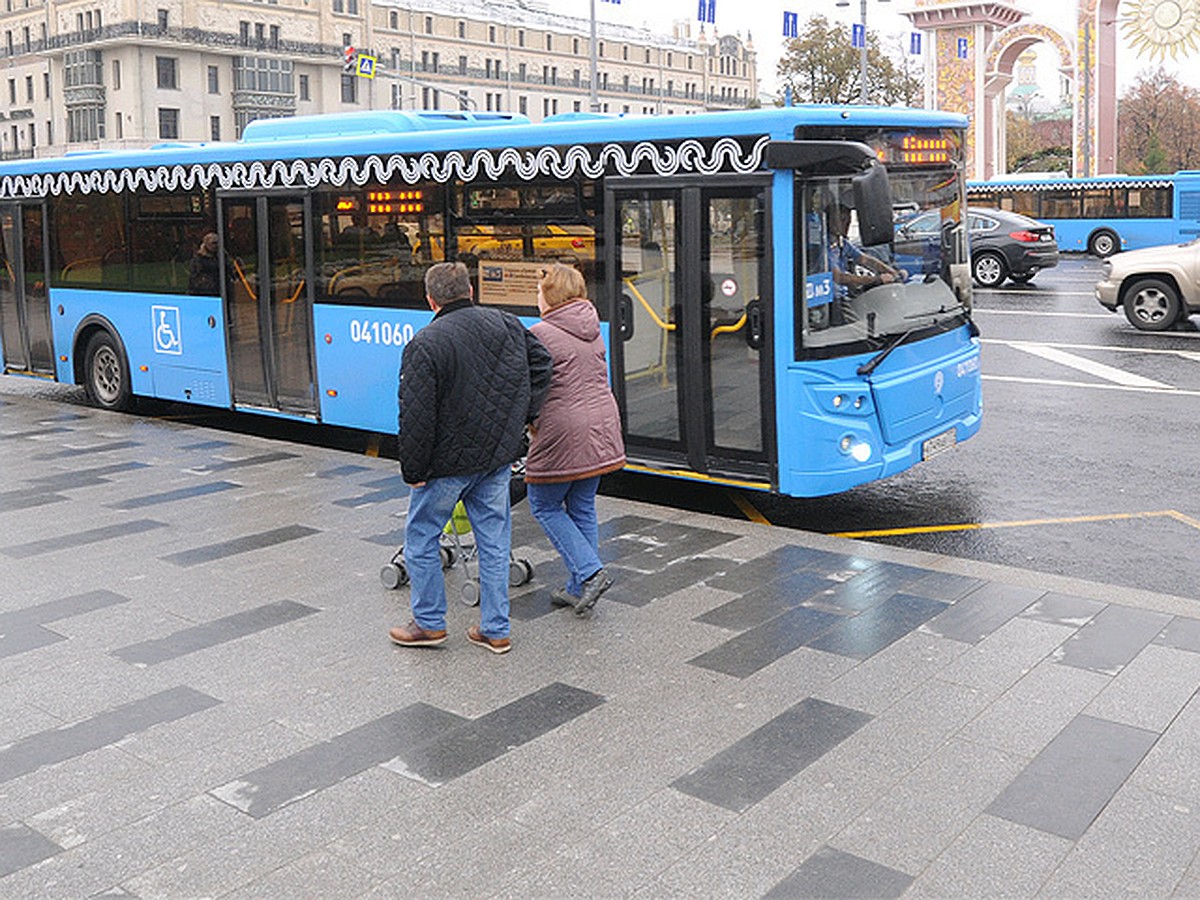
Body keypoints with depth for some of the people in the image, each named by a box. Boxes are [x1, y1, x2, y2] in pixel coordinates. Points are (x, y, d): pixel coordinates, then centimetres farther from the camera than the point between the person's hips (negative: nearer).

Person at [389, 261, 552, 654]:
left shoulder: (425, 344, -16)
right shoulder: (507, 324, 3)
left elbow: (416, 416, -17)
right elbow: (542, 365, 11)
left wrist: (414, 470, -7)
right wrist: (518, 420, 14)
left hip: (449, 461, -5)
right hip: (499, 457, 6)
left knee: (421, 536, 13)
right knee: (494, 540, 12)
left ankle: (429, 622, 22)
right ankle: (495, 630, 18)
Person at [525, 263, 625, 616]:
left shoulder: (540, 335, -12)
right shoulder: (593, 329, 11)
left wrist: (532, 427, 7)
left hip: (564, 432, -7)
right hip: (601, 427, 8)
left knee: (544, 506, 9)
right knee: (583, 508, 15)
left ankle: (590, 573, -3)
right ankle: (579, 588, 20)